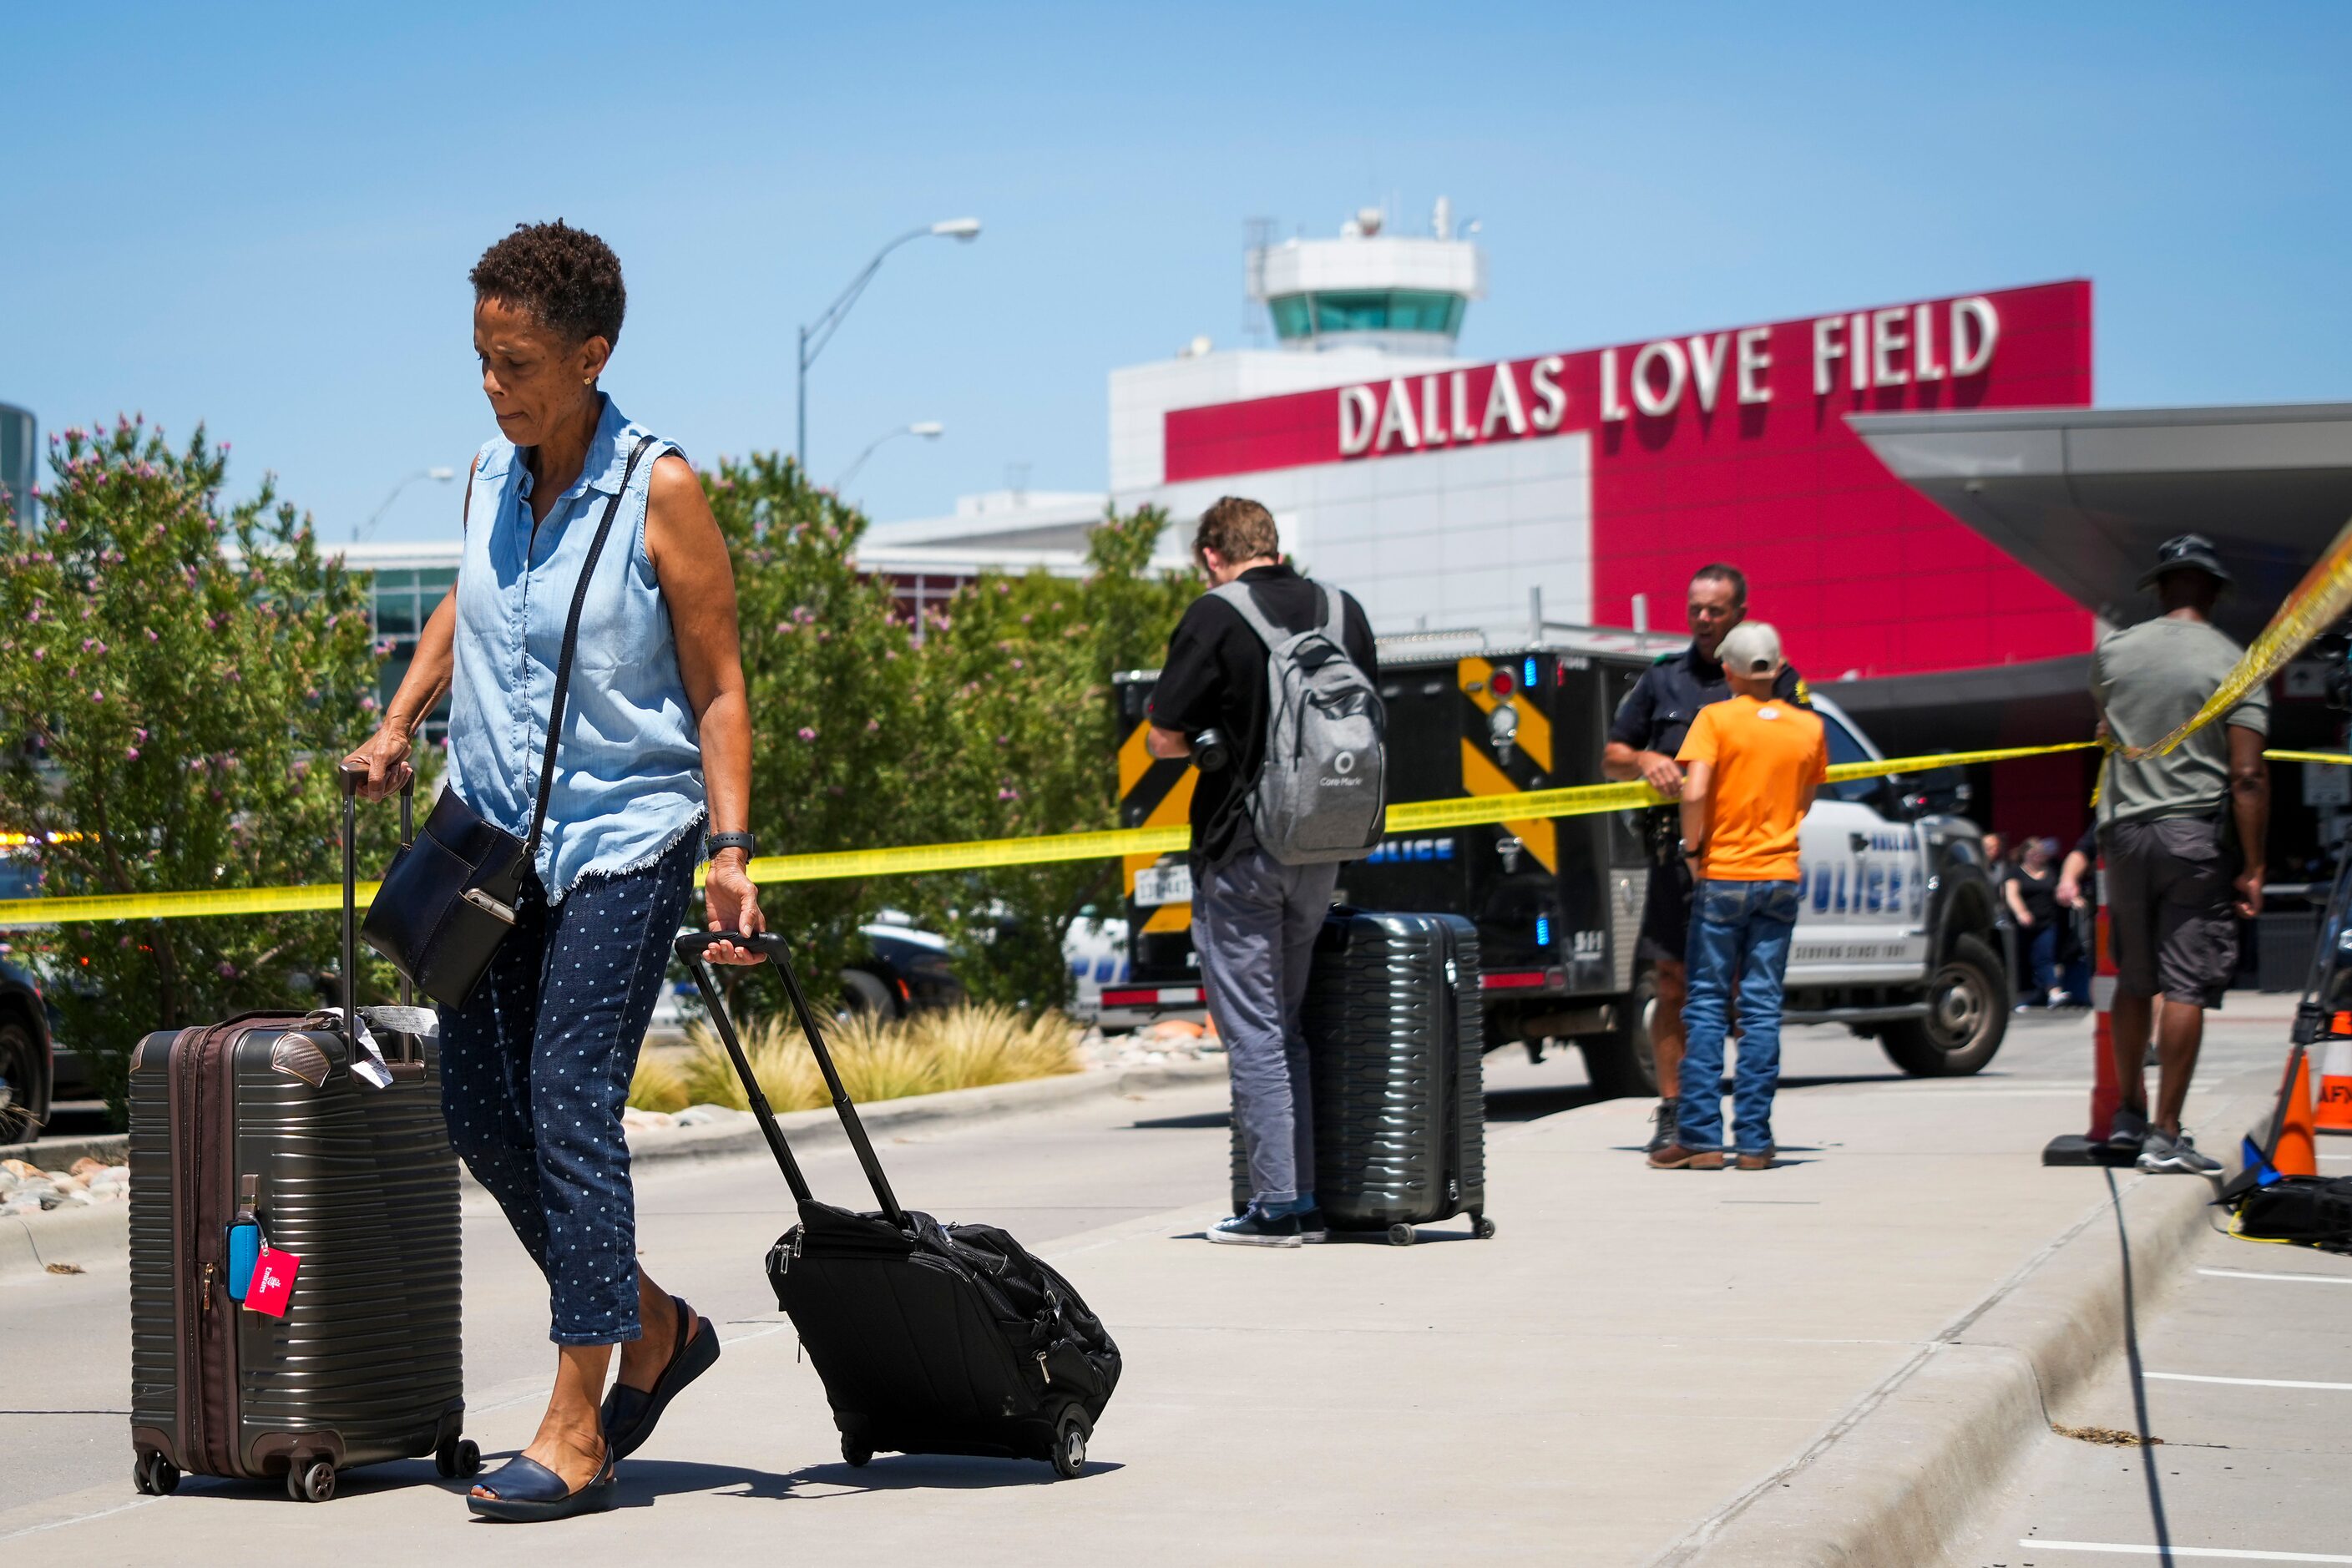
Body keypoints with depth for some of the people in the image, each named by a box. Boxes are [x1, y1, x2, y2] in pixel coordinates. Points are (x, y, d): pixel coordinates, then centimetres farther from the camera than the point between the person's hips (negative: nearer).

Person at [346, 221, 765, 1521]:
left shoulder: (659, 492, -11)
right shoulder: (489, 478, 6)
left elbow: (717, 689, -9)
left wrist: (730, 850, -16)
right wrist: (400, 721, 18)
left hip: (625, 840, -6)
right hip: (496, 831, 7)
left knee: (571, 1107, -13)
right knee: (479, 1112, 5)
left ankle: (575, 1435, -8)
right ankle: (654, 1327, 24)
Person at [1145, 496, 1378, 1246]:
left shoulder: (1215, 617, -11)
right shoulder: (1343, 610, 6)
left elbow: (1163, 739, -10)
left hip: (1240, 849, -6)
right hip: (1321, 848, 6)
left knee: (1252, 1030, 0)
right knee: (1287, 1023, 16)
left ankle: (1277, 1205, 0)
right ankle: (1308, 1199, 15)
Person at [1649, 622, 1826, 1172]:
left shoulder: (1716, 719, -6)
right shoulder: (1810, 727, 6)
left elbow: (1694, 793, -18)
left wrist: (1693, 848, -4)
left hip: (1722, 877, -3)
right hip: (1781, 878, 3)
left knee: (1707, 1007, 2)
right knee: (1763, 1010, 4)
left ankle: (1700, 1138, -2)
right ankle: (1754, 1141, 2)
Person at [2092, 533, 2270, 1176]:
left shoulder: (2112, 650, 5)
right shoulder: (2235, 666, -6)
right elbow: (2247, 777, -12)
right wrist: (2252, 869, -8)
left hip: (2123, 830, 4)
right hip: (2197, 834, -4)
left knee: (2134, 980, 17)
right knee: (2186, 985, -3)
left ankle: (2130, 1116, 27)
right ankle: (2165, 1135, -6)